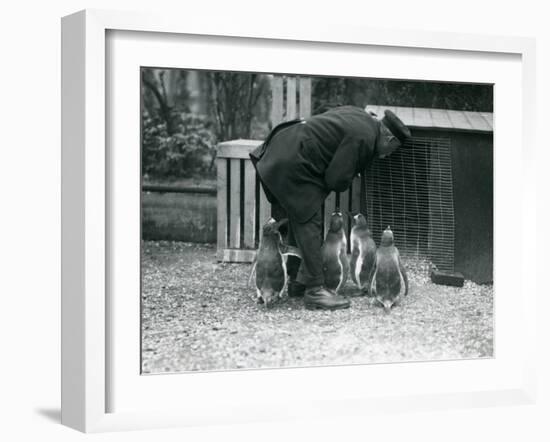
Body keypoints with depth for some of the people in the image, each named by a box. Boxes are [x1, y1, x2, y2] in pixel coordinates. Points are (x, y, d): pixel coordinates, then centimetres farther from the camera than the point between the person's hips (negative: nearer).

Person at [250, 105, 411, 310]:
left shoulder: (359, 115, 11)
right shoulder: (363, 137, -17)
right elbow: (336, 179, -17)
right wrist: (345, 183, 8)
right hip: (291, 162, -11)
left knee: (299, 220, 17)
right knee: (308, 222, -9)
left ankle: (296, 280, 25)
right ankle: (315, 290, -8)